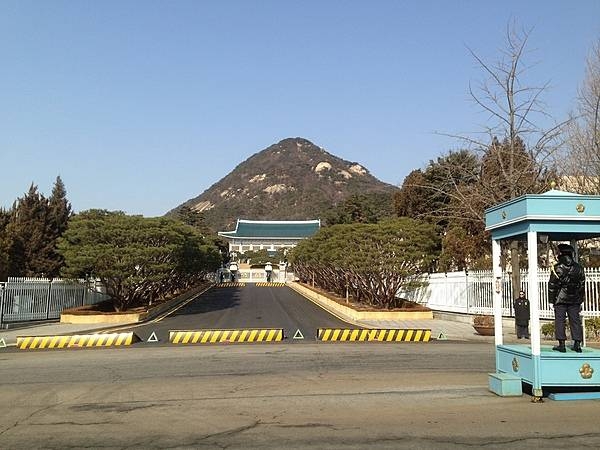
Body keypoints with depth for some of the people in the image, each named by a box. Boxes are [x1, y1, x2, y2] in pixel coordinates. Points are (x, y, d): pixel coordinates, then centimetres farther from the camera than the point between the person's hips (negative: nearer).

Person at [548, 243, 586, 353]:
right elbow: (582, 284, 11)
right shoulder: (578, 268, 7)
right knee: (575, 320, 7)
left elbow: (552, 285, -7)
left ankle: (561, 344, -2)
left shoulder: (557, 268, -8)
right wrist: (580, 299, 17)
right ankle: (577, 344, 6)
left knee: (559, 321, 0)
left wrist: (551, 299, 0)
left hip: (560, 298, -4)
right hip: (575, 299, 4)